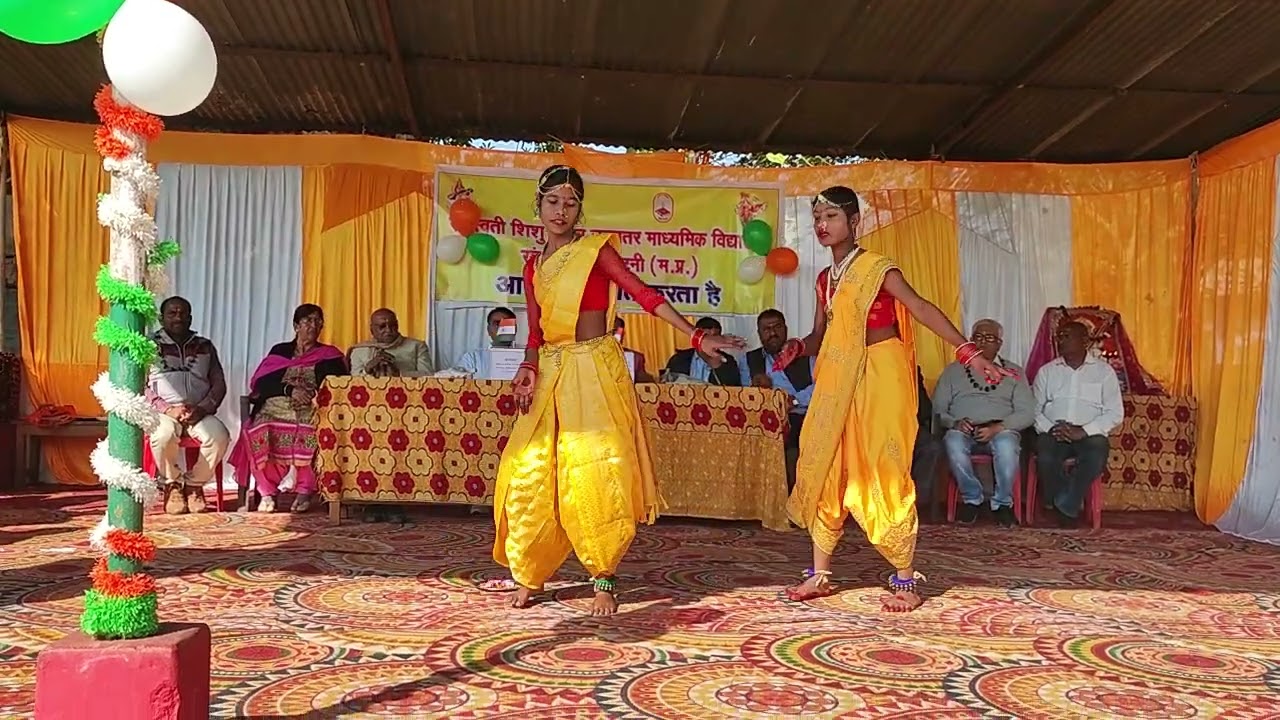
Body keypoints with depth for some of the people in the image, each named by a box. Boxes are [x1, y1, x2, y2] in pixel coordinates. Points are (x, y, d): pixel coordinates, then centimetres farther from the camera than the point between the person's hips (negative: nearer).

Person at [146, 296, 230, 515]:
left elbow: (219, 384, 12)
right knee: (164, 435, -37)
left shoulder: (205, 346, 18)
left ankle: (194, 484, -6)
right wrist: (169, 409, -15)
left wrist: (203, 408, -9)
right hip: (163, 412, -2)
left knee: (219, 436, -30)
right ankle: (172, 484, -9)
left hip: (200, 412, 2)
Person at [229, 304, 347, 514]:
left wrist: (315, 396, -13)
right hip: (276, 408, 1)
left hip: (312, 412, -1)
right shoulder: (279, 351, 19)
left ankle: (305, 491, -27)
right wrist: (289, 390, -11)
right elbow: (261, 382, 5)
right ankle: (267, 492, -22)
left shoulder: (330, 356, 16)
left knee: (311, 434, -38)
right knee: (260, 432, -33)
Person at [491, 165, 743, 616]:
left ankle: (603, 581, 4)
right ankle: (528, 576, 15)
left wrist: (696, 337, -18)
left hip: (594, 369, -5)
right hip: (550, 374, 5)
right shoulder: (533, 267, 14)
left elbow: (645, 295, -10)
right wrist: (529, 369, -6)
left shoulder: (595, 250, -1)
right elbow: (536, 332, 14)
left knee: (597, 474, -8)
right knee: (529, 475, 1)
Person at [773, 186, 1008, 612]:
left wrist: (968, 352, -28)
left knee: (886, 472, -6)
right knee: (823, 469, 5)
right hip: (840, 380, 7)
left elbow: (922, 310, -18)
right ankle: (819, 575, 16)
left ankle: (906, 581, 5)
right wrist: (797, 348, -6)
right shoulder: (825, 279, 13)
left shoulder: (876, 268, -7)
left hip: (881, 377, -7)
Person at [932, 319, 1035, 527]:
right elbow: (938, 409, 8)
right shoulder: (953, 371, 19)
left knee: (1007, 444, -37)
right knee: (953, 441, -36)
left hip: (1001, 431, 0)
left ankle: (1002, 502, -14)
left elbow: (1027, 413, 5)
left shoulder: (1014, 372, 18)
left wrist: (997, 427, -13)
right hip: (962, 430, 0)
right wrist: (954, 423, -14)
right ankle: (971, 498, -14)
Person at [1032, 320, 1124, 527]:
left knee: (1097, 456, -35)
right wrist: (1051, 428, -13)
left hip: (1089, 433, -1)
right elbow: (1034, 409, 8)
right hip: (1052, 433, 1)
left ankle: (1065, 506, -17)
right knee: (1045, 457, -33)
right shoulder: (1046, 371, 14)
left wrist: (1083, 431, -14)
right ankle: (1068, 507, -8)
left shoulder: (1104, 370, 8)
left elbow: (1115, 413, 0)